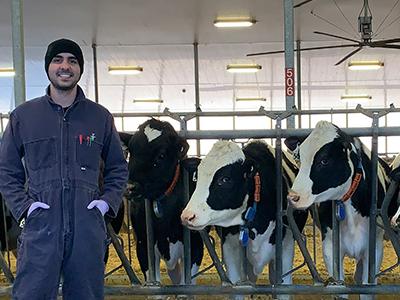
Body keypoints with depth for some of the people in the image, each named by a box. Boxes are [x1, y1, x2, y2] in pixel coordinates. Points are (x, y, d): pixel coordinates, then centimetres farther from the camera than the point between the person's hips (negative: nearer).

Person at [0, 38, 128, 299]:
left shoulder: (101, 117, 9)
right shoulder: (23, 116, 7)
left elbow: (118, 167, 17)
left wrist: (108, 201, 2)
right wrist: (22, 205, -4)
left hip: (89, 229, 1)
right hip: (40, 227, -1)